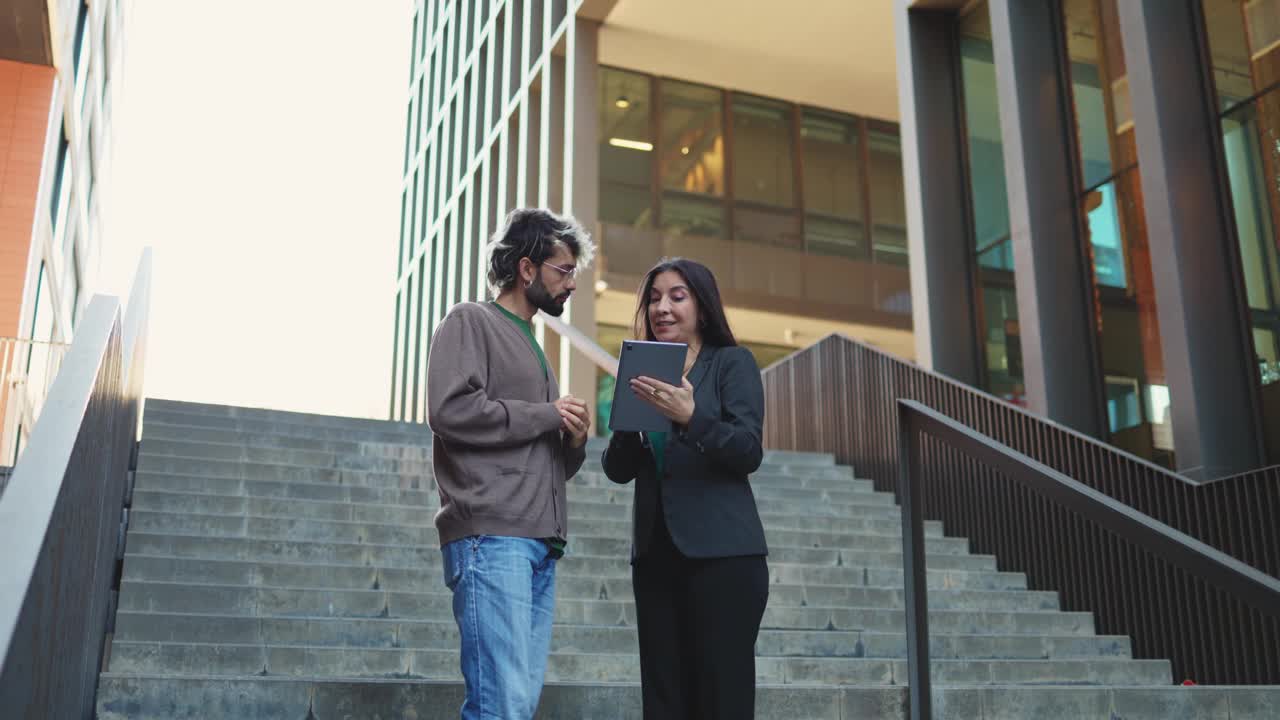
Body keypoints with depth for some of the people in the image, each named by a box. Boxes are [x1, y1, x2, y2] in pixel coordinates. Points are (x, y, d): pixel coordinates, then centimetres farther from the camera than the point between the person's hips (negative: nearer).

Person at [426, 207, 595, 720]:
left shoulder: (532, 346, 26)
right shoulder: (470, 322, 3)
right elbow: (450, 410, -15)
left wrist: (574, 442, 6)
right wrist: (548, 414, -6)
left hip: (541, 546, 8)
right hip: (491, 539, -8)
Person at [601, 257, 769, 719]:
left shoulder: (733, 362, 2)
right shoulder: (644, 371, 14)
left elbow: (749, 453, -10)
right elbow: (618, 471, 9)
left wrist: (692, 416, -25)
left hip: (722, 552, -4)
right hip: (655, 552, 5)